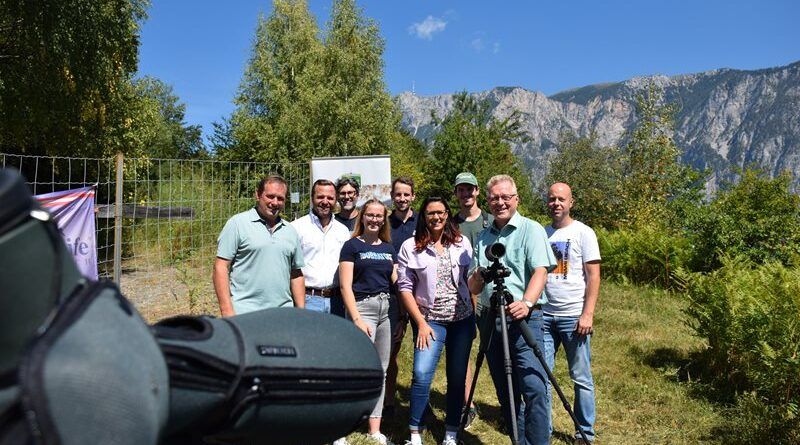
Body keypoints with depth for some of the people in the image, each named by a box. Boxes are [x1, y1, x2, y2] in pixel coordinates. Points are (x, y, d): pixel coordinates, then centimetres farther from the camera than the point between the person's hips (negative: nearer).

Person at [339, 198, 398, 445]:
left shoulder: (388, 247, 15)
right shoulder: (352, 245, -1)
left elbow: (396, 282, 15)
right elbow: (345, 286, -7)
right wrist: (356, 319, -15)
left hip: (386, 309, 6)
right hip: (363, 307, -6)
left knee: (381, 371, 9)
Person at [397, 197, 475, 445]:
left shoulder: (462, 243, 5)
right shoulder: (410, 247, -2)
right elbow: (405, 288, -4)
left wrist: (474, 317, 4)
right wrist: (421, 323, -9)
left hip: (462, 319, 3)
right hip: (430, 320, -2)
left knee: (457, 377, 7)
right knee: (422, 374, -16)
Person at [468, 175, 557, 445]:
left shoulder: (531, 230, 0)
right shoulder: (483, 237, 15)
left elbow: (540, 271, -13)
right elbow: (473, 288, 13)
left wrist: (526, 303, -30)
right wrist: (479, 276, -10)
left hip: (524, 318, -5)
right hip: (489, 319, 6)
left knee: (534, 388, -12)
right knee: (505, 392, 12)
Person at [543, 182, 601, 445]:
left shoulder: (583, 233, 0)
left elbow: (593, 276, -5)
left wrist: (588, 314, -12)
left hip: (573, 316, -3)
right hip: (544, 315, 4)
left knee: (581, 378, 5)